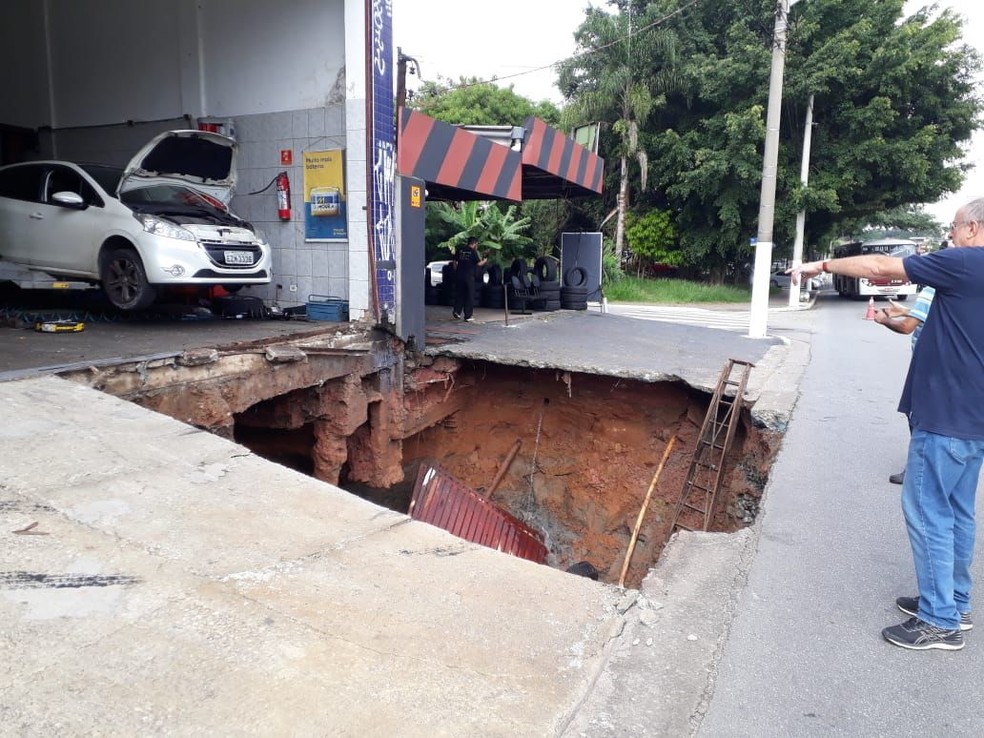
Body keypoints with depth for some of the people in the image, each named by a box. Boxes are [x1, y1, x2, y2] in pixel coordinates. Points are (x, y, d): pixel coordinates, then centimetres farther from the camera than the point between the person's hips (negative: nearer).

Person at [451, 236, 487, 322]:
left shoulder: (459, 250, 7)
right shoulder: (473, 252, -7)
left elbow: (455, 262, 10)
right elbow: (478, 263, -9)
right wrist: (484, 261, 10)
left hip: (459, 276, 5)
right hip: (469, 276, -4)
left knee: (459, 294, 17)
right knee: (469, 296, 3)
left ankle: (456, 311, 3)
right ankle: (467, 316, 3)